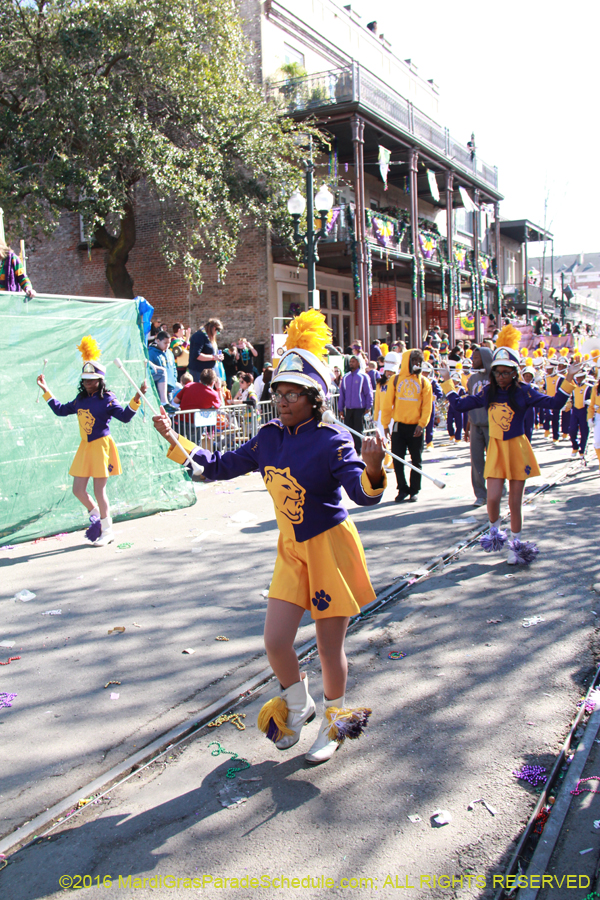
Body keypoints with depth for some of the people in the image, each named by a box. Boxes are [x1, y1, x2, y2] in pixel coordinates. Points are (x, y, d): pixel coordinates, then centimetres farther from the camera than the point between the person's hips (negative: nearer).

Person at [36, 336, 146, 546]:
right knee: (78, 489, 7)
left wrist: (136, 399, -33)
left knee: (99, 491, -1)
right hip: (85, 447, 7)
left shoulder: (107, 400, -10)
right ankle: (96, 515, 33)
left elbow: (125, 416, -20)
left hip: (101, 446, -7)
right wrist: (46, 392, 23)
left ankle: (107, 532, 14)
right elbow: (61, 410, 22)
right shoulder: (80, 400, 9)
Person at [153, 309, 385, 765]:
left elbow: (364, 493, -28)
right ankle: (298, 706, 34)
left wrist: (372, 471, -50)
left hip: (331, 548, -5)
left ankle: (336, 719, 34)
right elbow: (223, 466, 10)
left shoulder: (333, 440, -18)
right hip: (291, 551, 5)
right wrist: (175, 440, 7)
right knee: (275, 642, 3)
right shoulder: (270, 438, 0)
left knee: (330, 646, 6)